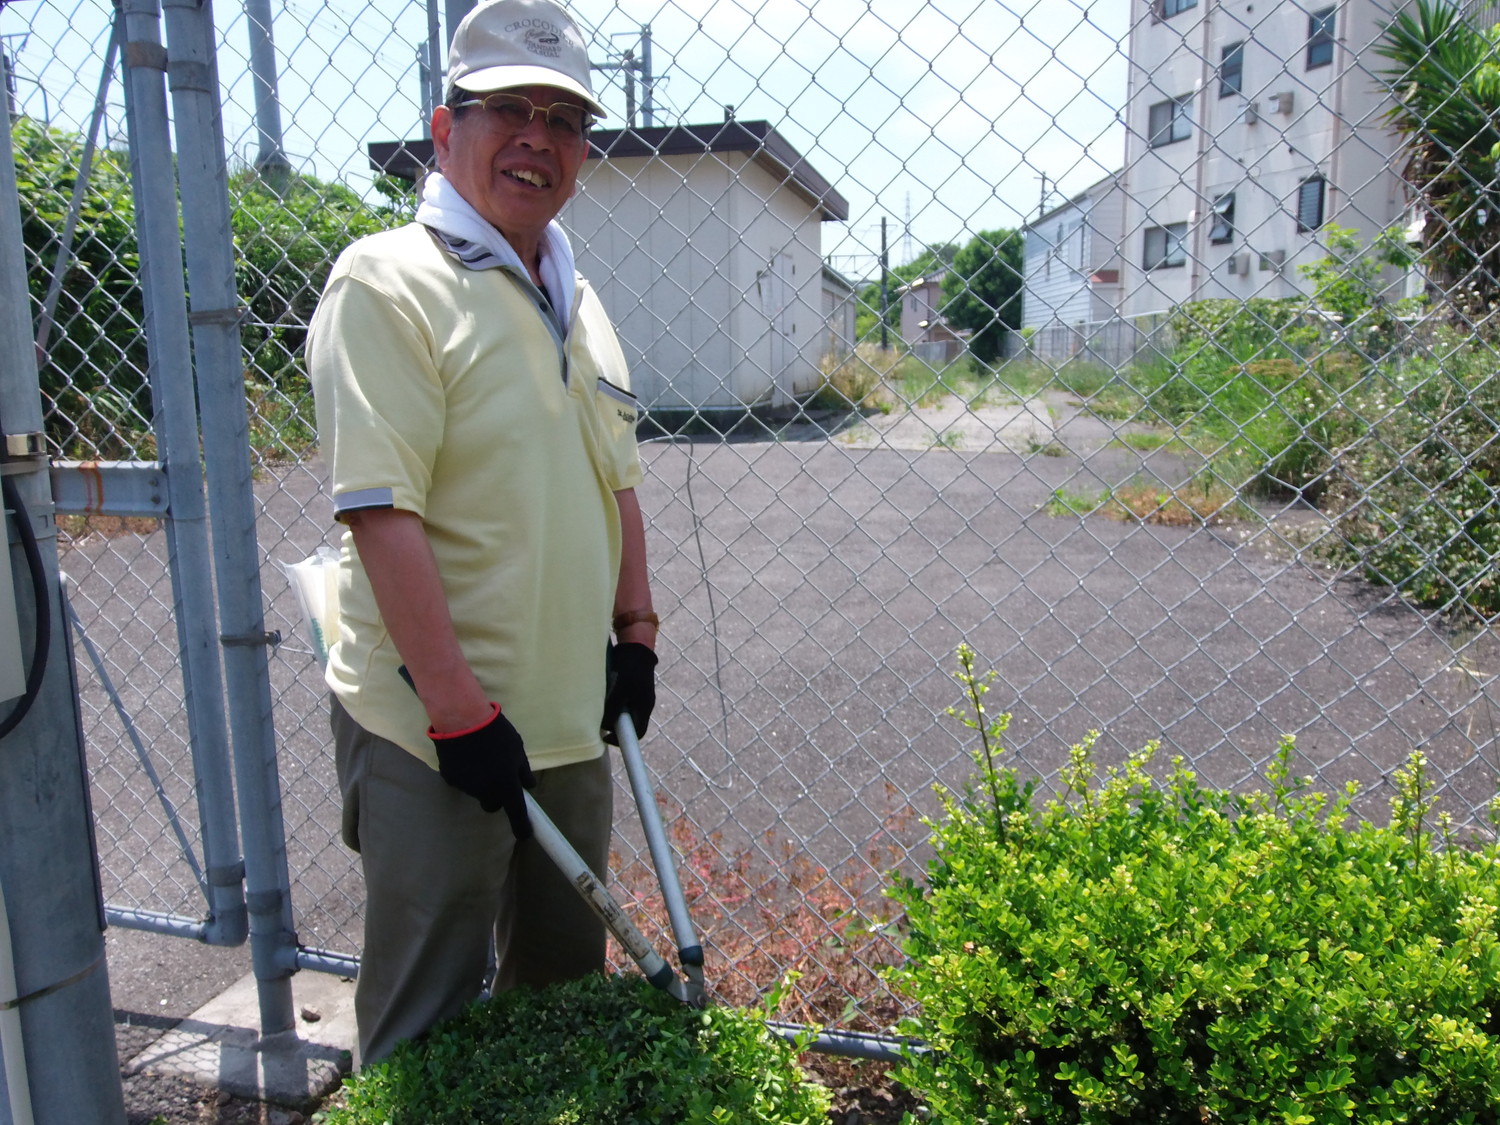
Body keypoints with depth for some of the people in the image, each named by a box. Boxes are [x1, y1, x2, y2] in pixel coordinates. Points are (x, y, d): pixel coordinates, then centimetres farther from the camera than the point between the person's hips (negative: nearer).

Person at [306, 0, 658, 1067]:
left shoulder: (578, 300, 13)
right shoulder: (387, 281, -12)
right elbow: (380, 509, -19)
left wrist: (636, 633, 11)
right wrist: (462, 710, -21)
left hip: (572, 720, 8)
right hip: (432, 730, -7)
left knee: (564, 989, 23)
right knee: (430, 1022, 8)